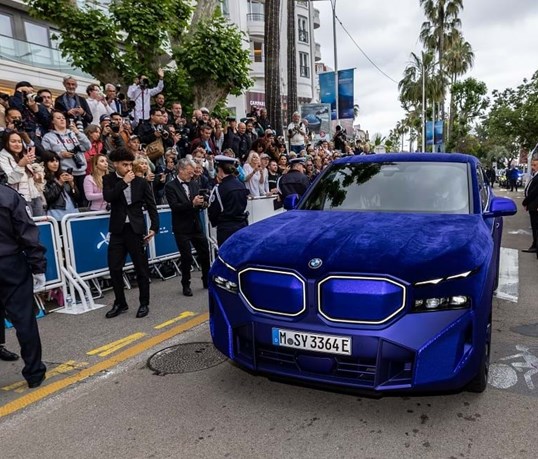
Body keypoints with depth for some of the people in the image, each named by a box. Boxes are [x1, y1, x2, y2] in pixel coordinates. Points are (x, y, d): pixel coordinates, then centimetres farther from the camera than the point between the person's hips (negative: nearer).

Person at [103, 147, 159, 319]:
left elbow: (151, 206, 3)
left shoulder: (141, 182, 1)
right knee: (114, 268, 3)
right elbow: (108, 197, -15)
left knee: (141, 268, 5)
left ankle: (144, 303, 18)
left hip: (136, 230, -1)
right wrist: (124, 182, -14)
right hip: (117, 230, 2)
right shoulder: (109, 179, 5)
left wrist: (154, 227, -5)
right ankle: (120, 303, 21)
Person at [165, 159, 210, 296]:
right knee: (186, 258, 1)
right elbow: (174, 206, -18)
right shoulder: (170, 186, -7)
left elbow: (199, 203, 8)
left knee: (205, 254, 9)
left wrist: (203, 203, -16)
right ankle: (186, 285, 19)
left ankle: (207, 281, 27)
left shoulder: (194, 184, 9)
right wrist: (192, 203, -30)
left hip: (196, 226, 5)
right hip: (182, 228, -5)